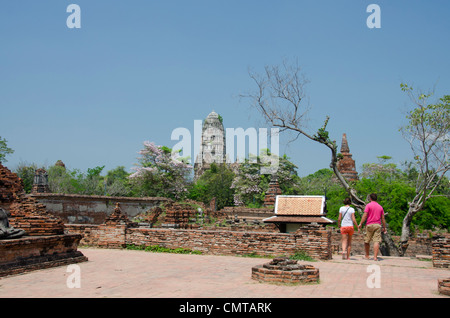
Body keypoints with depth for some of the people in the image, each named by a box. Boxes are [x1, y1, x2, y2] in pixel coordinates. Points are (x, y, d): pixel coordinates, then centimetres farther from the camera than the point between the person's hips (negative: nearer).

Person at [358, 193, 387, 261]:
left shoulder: (368, 205, 0)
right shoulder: (380, 207, 13)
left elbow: (365, 215, -9)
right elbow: (383, 218, 13)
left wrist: (360, 224, -10)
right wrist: (384, 227, 19)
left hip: (369, 225, -3)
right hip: (378, 225, 3)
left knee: (367, 241, 10)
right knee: (376, 241, -4)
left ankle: (367, 256, 19)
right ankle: (375, 257, -14)